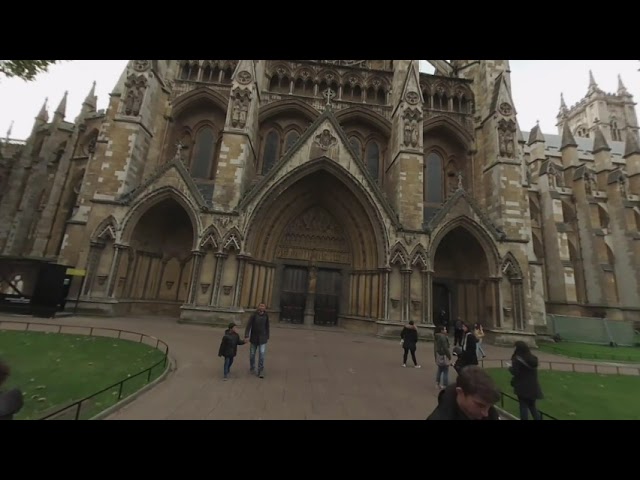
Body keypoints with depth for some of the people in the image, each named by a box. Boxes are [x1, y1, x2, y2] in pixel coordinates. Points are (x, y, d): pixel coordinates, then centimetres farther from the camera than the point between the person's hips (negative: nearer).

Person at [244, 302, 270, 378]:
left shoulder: (266, 316, -4)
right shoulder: (253, 315, -11)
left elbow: (267, 327, 7)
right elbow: (248, 326, -15)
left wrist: (267, 337, 11)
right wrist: (246, 336, -25)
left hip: (262, 339, 0)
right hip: (254, 338, 0)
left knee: (262, 354, -8)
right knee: (252, 354, 11)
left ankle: (261, 372, 2)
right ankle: (252, 368, 34)